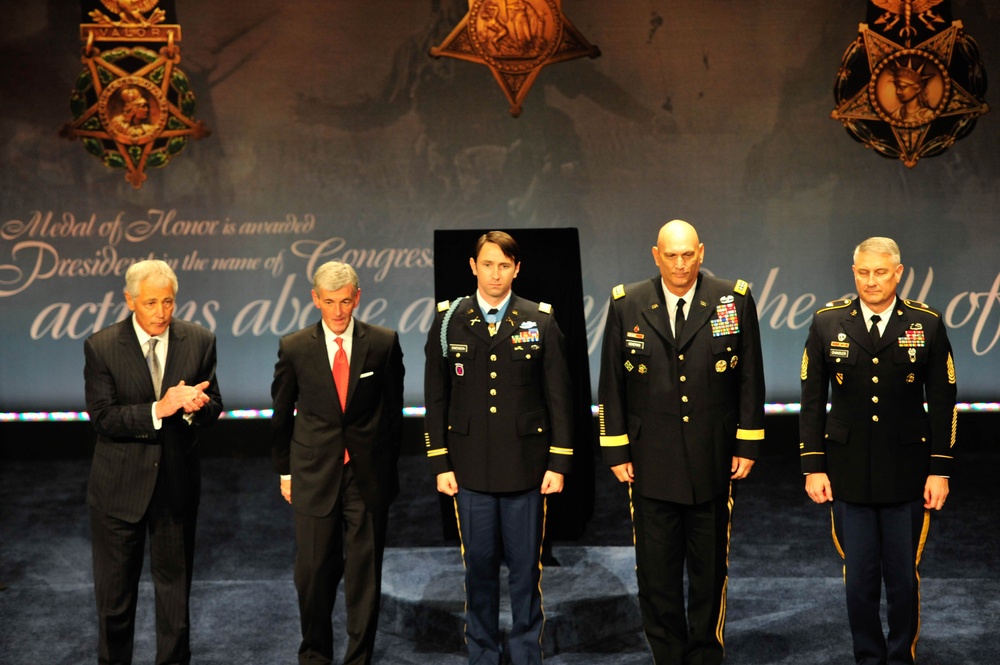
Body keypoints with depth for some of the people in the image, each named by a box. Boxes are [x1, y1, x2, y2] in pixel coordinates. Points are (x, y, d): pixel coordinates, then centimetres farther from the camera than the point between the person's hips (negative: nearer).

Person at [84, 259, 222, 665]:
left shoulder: (199, 341, -3)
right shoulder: (101, 347, -9)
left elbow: (214, 406, 1)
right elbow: (102, 417, -15)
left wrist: (195, 406, -23)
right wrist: (158, 410, -27)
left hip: (177, 483, 2)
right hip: (120, 486, -1)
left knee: (175, 582, 15)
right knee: (114, 588, 12)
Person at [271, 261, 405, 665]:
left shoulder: (384, 344, -2)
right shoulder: (294, 348, -1)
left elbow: (393, 409, 6)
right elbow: (281, 415, 8)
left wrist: (386, 464, 8)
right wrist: (284, 470, 11)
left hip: (369, 476, 0)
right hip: (314, 476, 0)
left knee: (365, 572, 7)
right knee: (314, 573, 7)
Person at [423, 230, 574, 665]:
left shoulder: (540, 321, 1)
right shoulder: (448, 321, 3)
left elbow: (558, 397, 1)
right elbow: (435, 397, 5)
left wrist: (558, 463, -2)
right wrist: (440, 463, 1)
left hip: (526, 466, -1)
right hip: (471, 466, 1)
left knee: (525, 567, 6)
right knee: (479, 567, 9)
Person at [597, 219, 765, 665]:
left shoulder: (734, 301, -1)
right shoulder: (626, 305, 0)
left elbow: (750, 381, 3)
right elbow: (611, 385, 3)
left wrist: (748, 445, 0)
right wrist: (616, 450, 0)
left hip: (714, 465, 0)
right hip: (651, 465, 0)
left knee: (710, 570, 12)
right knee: (656, 573, 7)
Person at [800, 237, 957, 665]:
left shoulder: (927, 323, -2)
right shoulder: (827, 322, 0)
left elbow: (942, 403, 1)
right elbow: (812, 401, 2)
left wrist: (940, 470, -2)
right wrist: (813, 467, -1)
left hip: (907, 475, 0)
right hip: (848, 473, 1)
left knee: (903, 578, 7)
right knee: (859, 579, 7)